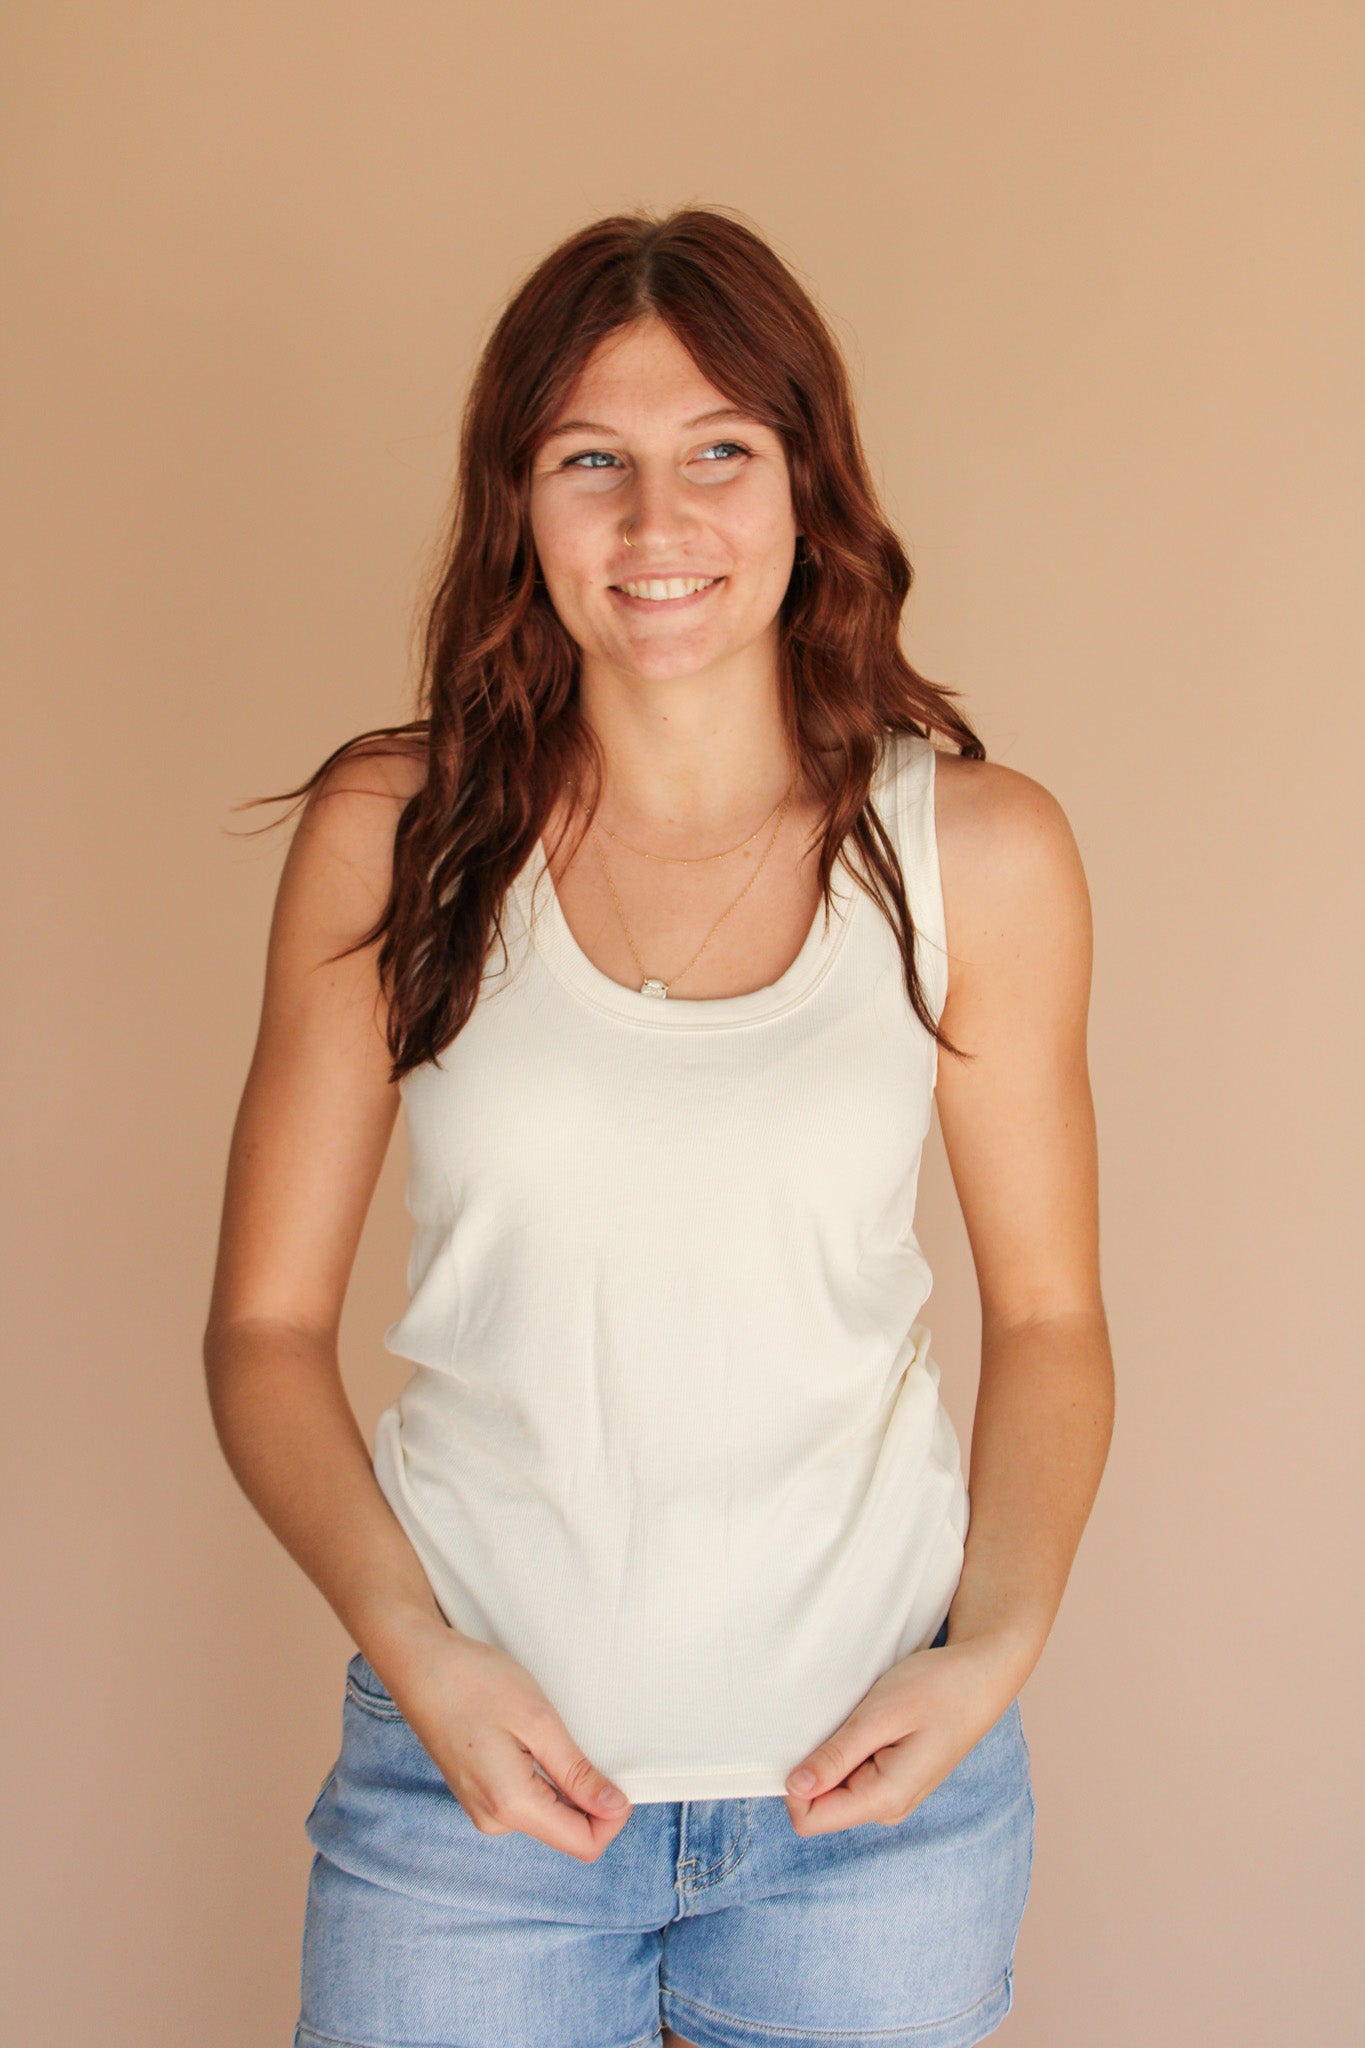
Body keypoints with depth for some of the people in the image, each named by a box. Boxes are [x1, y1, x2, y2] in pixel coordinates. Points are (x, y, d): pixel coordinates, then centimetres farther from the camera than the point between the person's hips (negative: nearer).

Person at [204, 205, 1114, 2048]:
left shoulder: (977, 854, -3)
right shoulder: (392, 839, -4)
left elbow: (1049, 1314, 5)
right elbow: (268, 1325, 1)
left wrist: (999, 1640, -9)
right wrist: (413, 1647, -12)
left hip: (873, 1781, 1)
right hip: (478, 1765, 0)